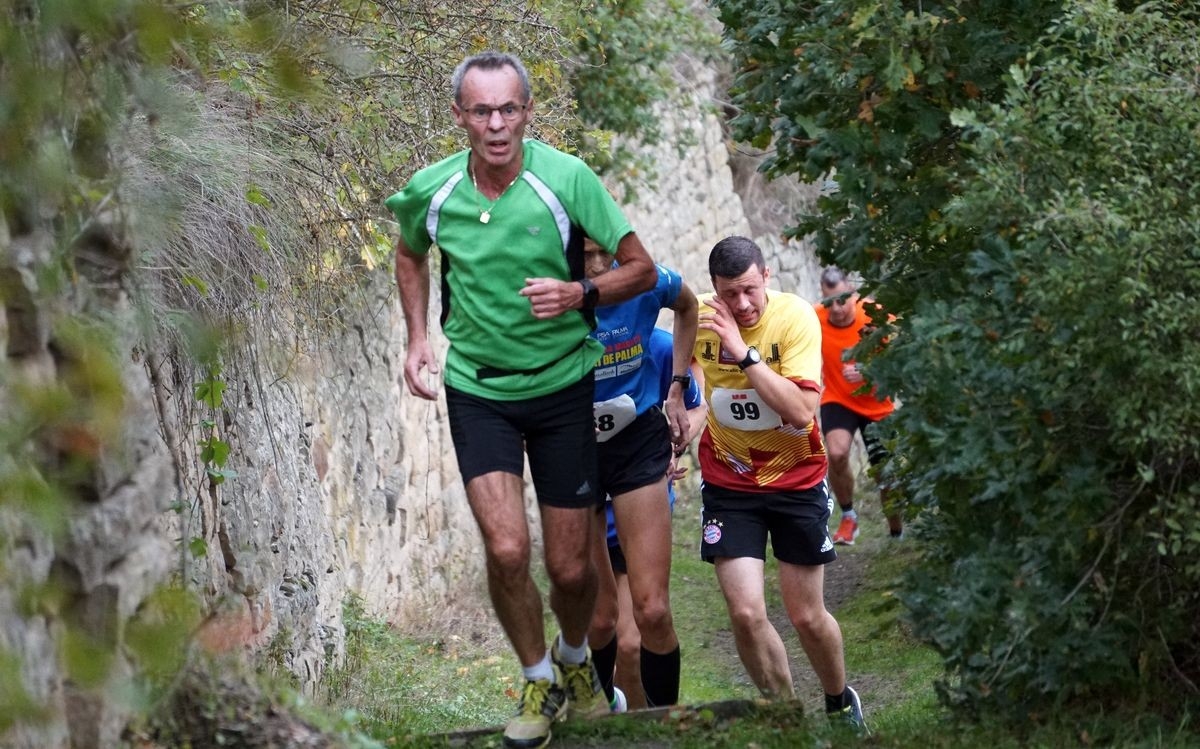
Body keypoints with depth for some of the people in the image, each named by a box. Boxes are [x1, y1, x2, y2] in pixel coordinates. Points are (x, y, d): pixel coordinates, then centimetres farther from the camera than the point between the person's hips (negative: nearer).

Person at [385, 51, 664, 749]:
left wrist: (579, 293, -27)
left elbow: (643, 268, -10)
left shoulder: (567, 178, -17)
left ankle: (575, 658, 37)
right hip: (476, 388, 1)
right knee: (506, 550, -15)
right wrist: (419, 338, 6)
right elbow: (410, 253, 16)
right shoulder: (430, 192, -9)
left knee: (571, 567, 3)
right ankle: (541, 683, 11)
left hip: (562, 384, -1)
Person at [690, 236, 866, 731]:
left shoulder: (795, 317, -19)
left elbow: (803, 411, -30)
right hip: (729, 484, 2)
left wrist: (744, 352, -34)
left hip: (796, 480, -1)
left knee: (808, 618, 4)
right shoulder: (700, 318, -11)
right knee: (746, 614, -11)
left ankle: (841, 703, 34)